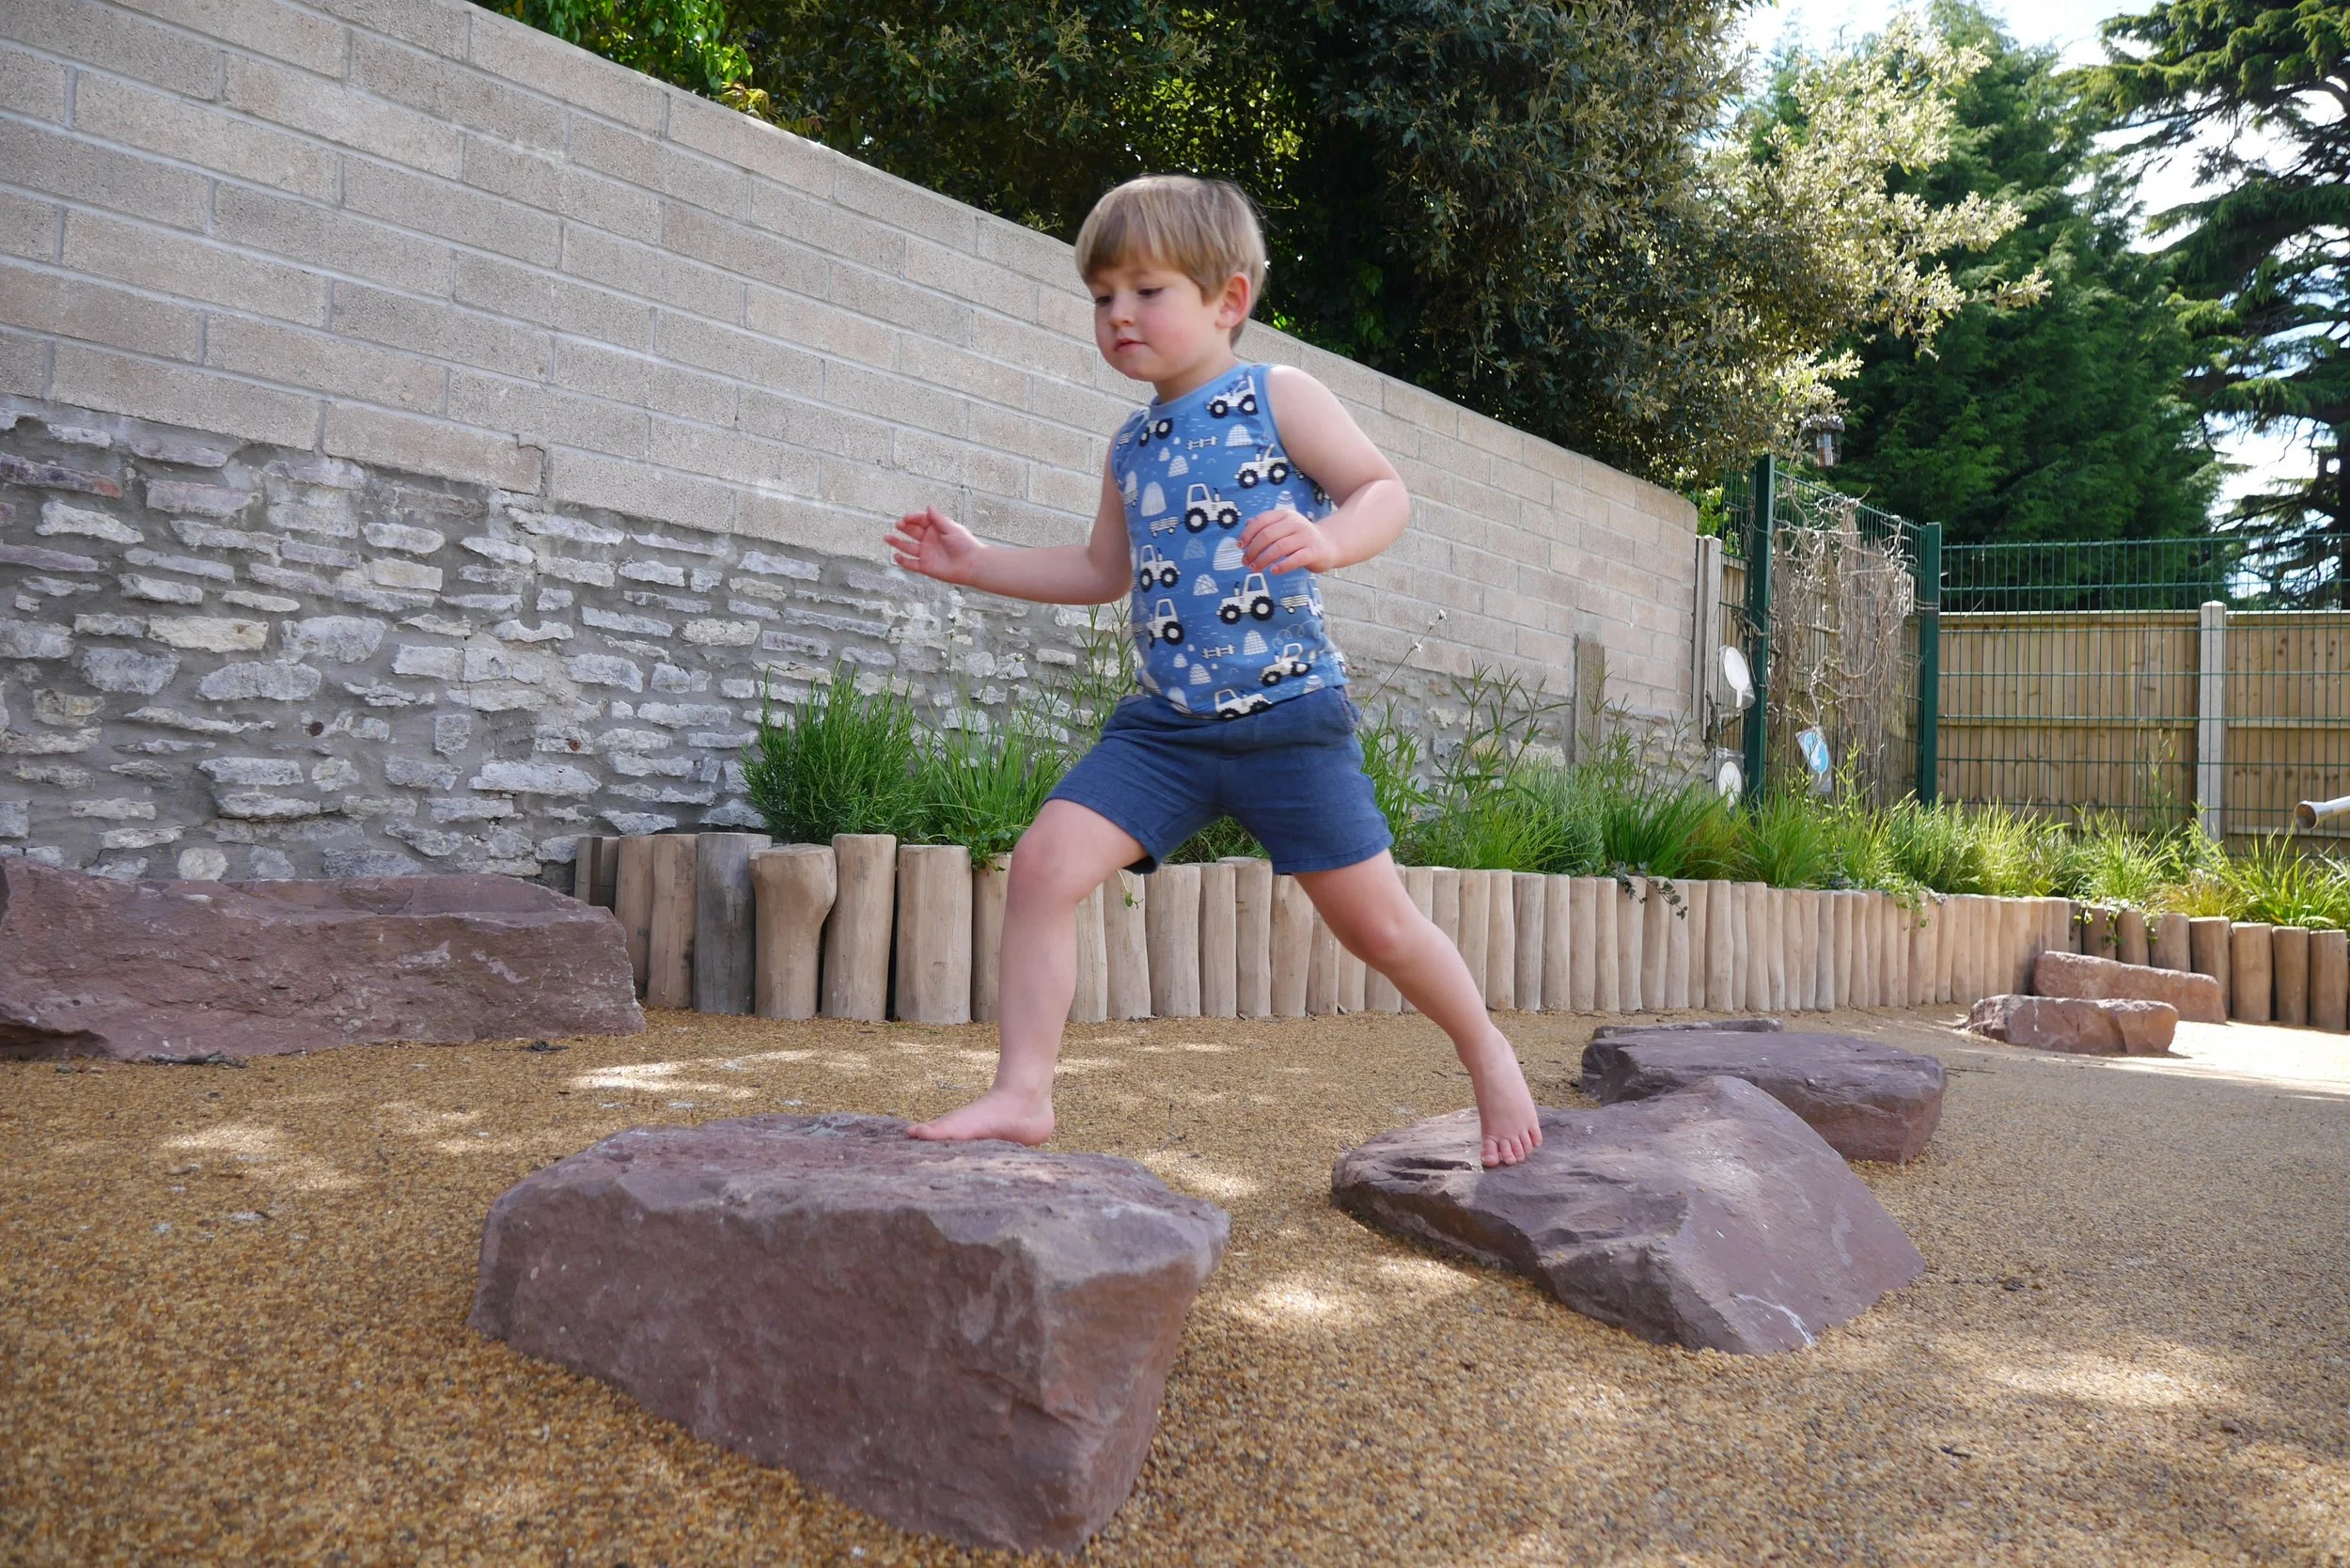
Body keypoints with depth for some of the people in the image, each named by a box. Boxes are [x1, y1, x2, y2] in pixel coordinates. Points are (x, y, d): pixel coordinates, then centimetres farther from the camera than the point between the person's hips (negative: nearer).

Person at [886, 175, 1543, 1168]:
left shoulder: (1278, 398, -2)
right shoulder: (1131, 445, 16)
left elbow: (1386, 491, -8)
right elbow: (1103, 571, 25)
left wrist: (1326, 541, -29)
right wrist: (978, 565, 20)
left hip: (1288, 718, -5)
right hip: (1164, 723, 5)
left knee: (1372, 919, 3)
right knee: (1045, 861, -13)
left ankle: (1486, 1053, 30)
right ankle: (1023, 1092, -3)